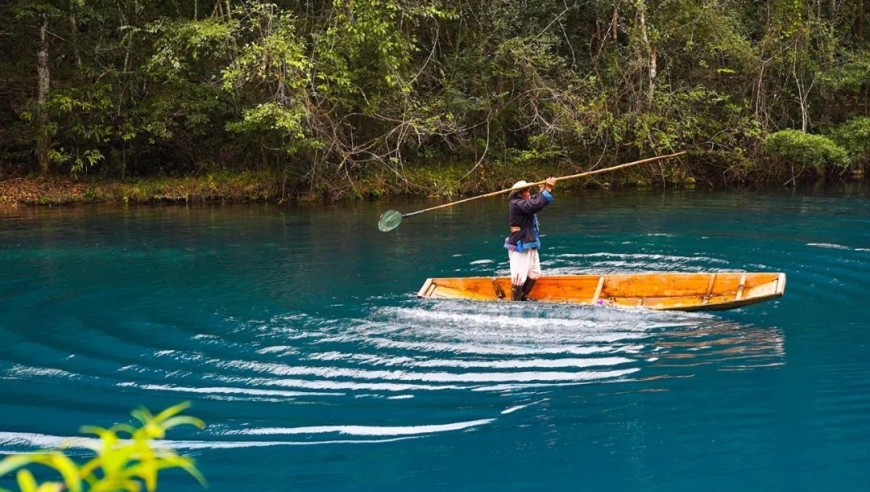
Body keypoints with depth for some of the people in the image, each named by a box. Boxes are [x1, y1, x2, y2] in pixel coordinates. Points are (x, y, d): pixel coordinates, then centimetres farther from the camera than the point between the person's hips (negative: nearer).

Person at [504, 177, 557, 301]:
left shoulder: (523, 202, 12)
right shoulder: (516, 204, -19)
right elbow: (536, 205, -32)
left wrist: (544, 190, -4)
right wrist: (547, 190, -27)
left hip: (529, 246, 10)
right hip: (519, 247, -10)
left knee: (534, 274, 16)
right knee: (519, 277, -6)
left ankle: (523, 298, 27)